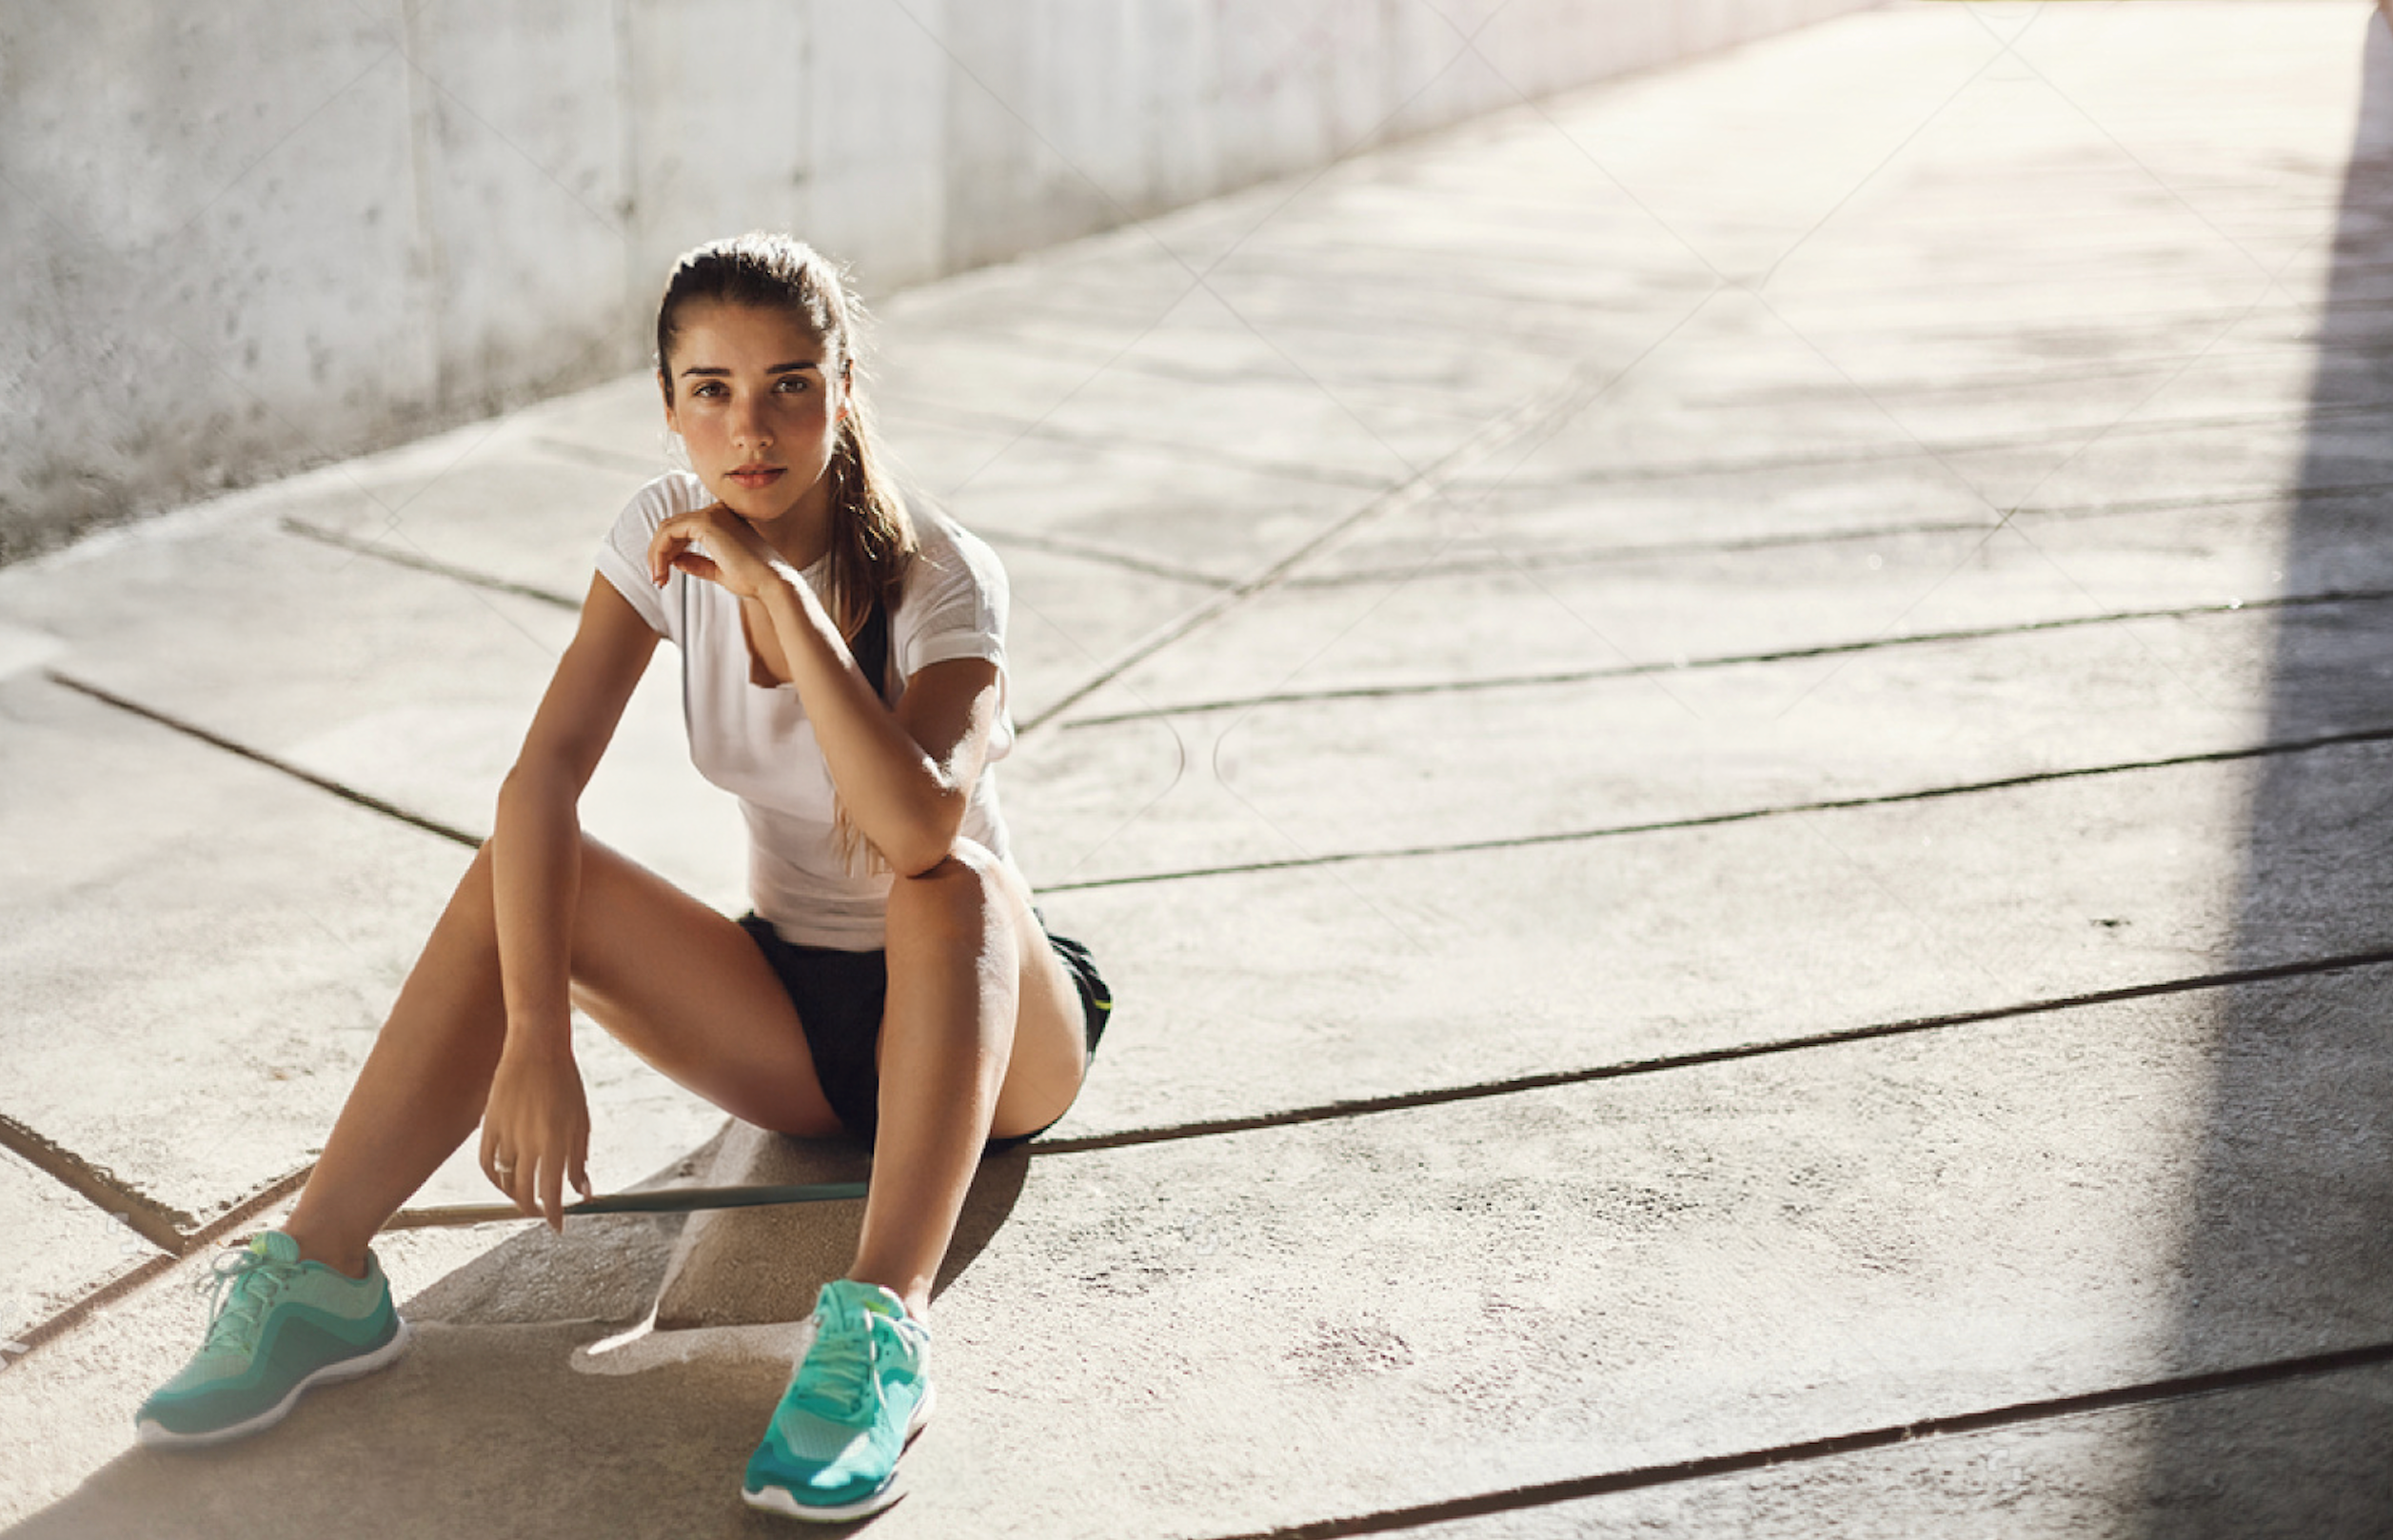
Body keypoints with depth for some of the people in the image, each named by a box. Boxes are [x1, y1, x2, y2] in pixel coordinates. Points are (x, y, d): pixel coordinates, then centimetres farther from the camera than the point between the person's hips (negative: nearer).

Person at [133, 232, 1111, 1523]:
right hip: (794, 1017, 4)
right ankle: (319, 1277, -19)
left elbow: (918, 832, -40)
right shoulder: (669, 536, -7)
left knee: (952, 878, -37)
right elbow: (541, 777, -19)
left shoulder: (941, 577, -21)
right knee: (518, 871, -17)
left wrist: (779, 588, -39)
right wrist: (534, 1039, -31)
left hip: (989, 1028, -4)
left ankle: (883, 1328, -47)